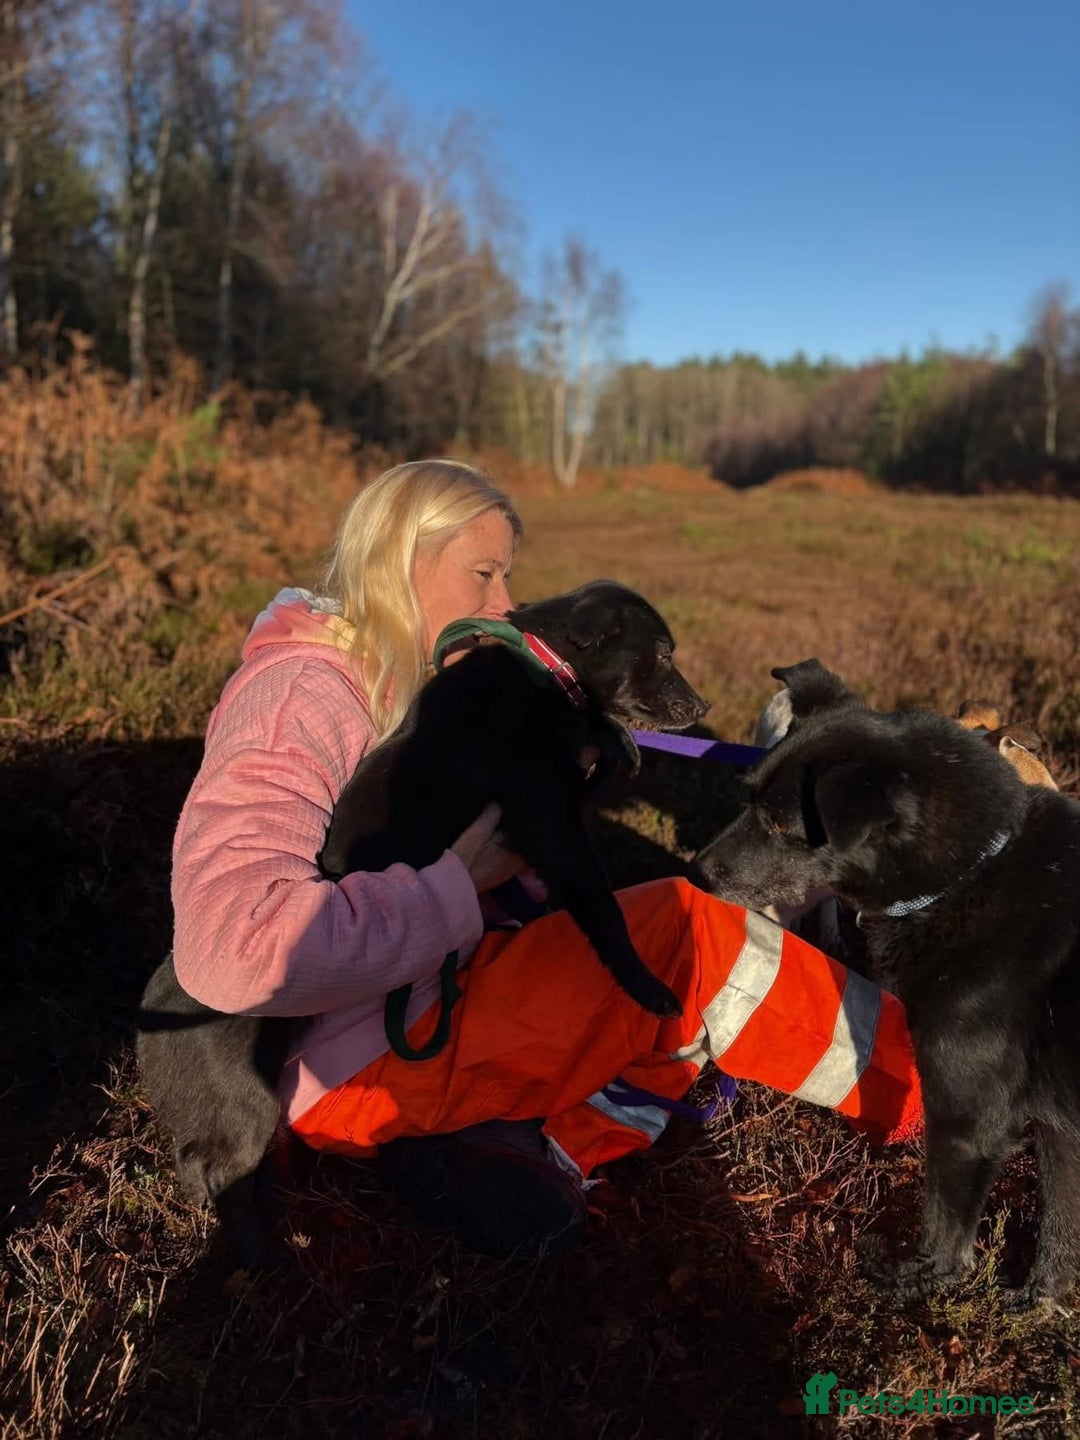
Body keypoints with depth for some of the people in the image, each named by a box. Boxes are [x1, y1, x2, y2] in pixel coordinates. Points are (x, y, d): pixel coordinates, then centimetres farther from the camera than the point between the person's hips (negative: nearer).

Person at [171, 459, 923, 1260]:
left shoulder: (424, 688, 10)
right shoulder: (301, 694, -19)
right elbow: (231, 946, -32)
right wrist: (458, 891, -23)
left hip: (436, 992, 9)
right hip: (357, 1066, -9)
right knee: (686, 939, -14)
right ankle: (920, 1087, 6)